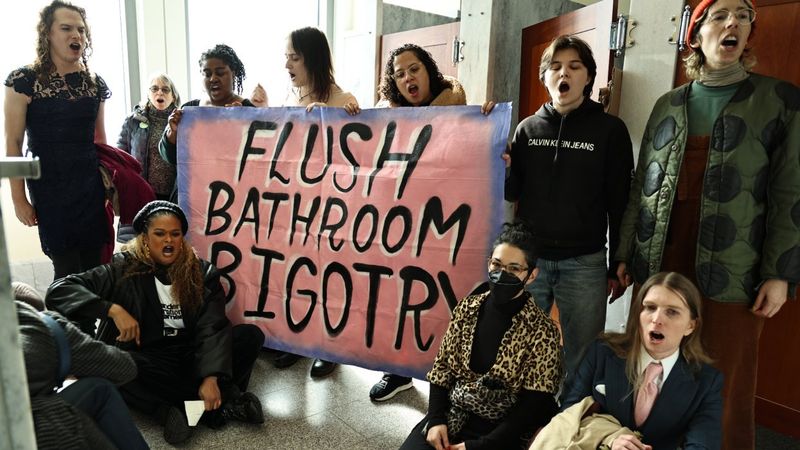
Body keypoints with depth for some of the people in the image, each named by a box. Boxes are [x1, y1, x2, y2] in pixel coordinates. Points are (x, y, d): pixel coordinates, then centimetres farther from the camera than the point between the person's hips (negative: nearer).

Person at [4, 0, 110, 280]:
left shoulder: (96, 84, 8)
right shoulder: (24, 81, -5)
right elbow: (13, 144, -4)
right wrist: (19, 199, -6)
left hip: (92, 188, 4)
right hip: (50, 190, -3)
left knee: (93, 267, 4)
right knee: (67, 272, -3)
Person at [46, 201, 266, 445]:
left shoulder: (202, 272, -2)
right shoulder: (124, 269, -5)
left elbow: (212, 329, -13)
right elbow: (58, 291, -11)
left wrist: (211, 377, -28)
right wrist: (113, 310, -25)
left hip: (190, 354, 1)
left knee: (250, 335, -19)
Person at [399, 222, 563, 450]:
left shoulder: (541, 331, -12)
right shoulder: (467, 309, 2)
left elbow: (533, 406, -13)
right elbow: (442, 367, 6)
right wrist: (436, 420, -7)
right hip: (451, 414, 4)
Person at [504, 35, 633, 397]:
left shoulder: (610, 130, -1)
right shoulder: (528, 128, 7)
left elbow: (620, 202, 0)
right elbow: (512, 193, 7)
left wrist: (618, 267, 0)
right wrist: (502, 166, -14)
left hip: (584, 263, -2)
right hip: (529, 257, 3)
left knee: (583, 359, 8)